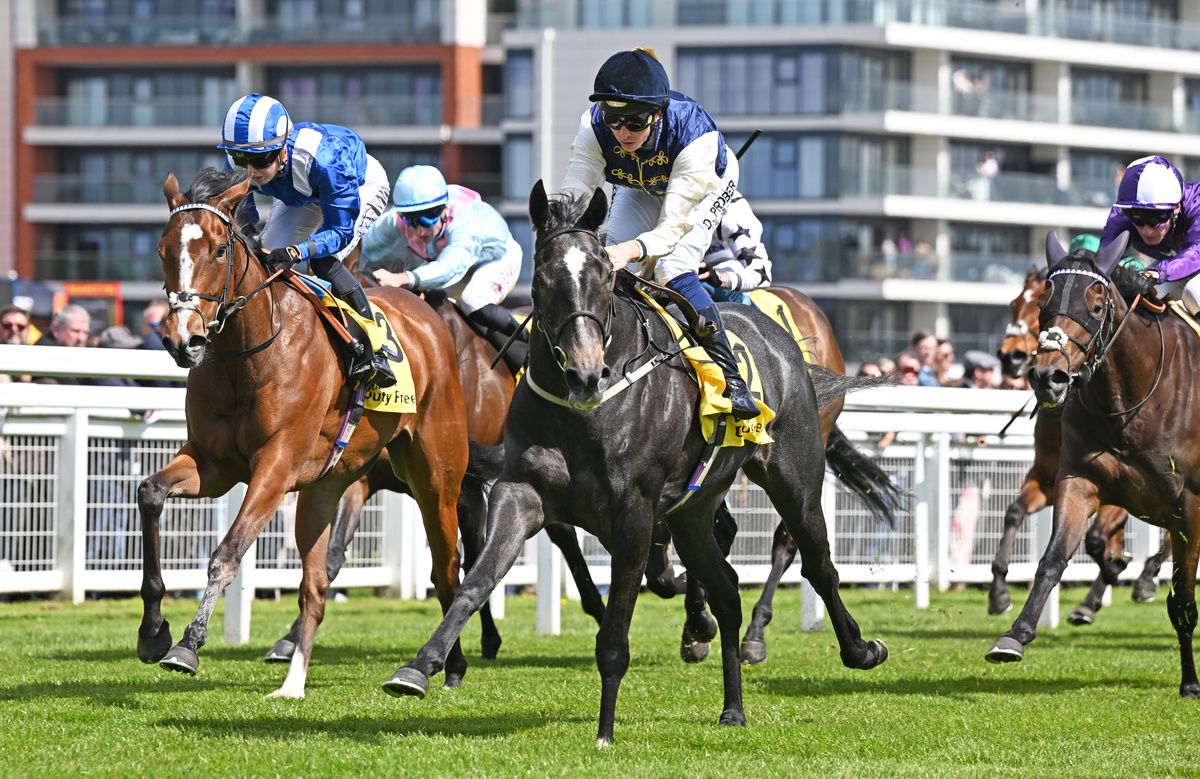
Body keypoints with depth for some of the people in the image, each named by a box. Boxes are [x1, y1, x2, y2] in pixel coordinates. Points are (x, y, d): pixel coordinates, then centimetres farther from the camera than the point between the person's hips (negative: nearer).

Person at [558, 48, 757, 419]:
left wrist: (632, 249, -66)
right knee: (613, 271, -13)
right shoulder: (594, 126, -34)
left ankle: (730, 378, -15)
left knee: (673, 271, -24)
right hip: (639, 189, 4)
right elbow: (573, 196, -40)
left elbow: (674, 225, -47)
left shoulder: (695, 133, -44)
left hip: (707, 187, -4)